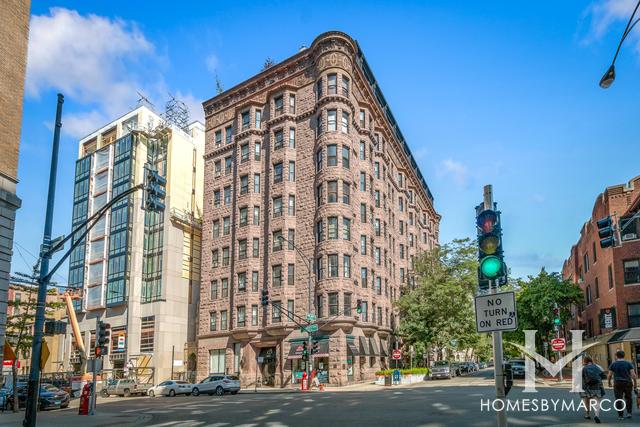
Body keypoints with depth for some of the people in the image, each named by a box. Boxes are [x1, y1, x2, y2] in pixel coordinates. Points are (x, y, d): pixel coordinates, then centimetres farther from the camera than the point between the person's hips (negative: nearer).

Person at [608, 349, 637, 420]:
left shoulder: (613, 364, 1)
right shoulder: (628, 363, 2)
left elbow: (609, 375, 1)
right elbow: (633, 374, -6)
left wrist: (609, 382, 16)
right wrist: (635, 383, 3)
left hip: (618, 383, -1)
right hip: (628, 383, 1)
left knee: (619, 400, 3)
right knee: (628, 398, 19)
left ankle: (620, 415, 2)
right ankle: (629, 413, 10)